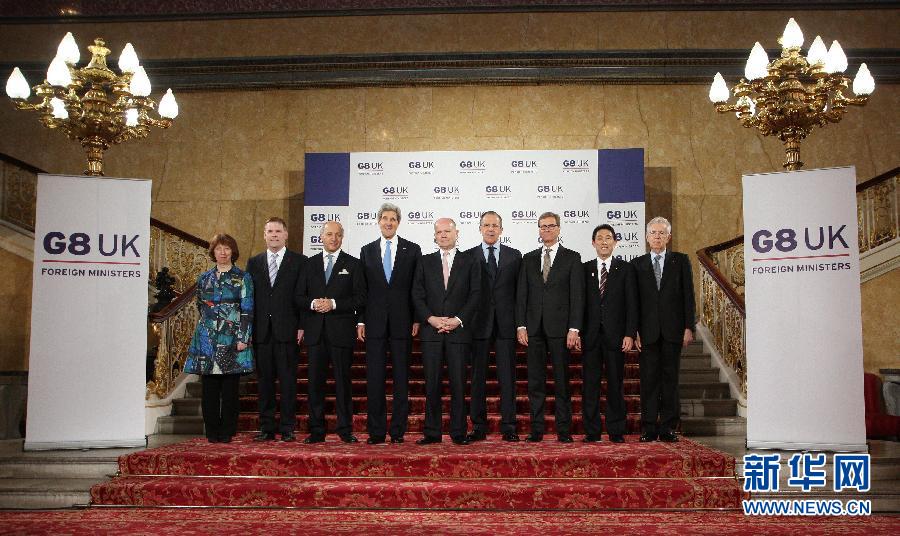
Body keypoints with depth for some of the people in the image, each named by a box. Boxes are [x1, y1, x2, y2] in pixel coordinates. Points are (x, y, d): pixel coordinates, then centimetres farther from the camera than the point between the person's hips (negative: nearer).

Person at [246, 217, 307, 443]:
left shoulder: (299, 261, 4)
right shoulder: (254, 263, 14)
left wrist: (302, 326, -8)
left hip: (287, 330, -3)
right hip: (261, 331, 3)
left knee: (288, 380, -1)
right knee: (264, 380, 6)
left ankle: (287, 428, 6)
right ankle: (266, 428, 13)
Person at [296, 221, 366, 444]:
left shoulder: (353, 264, 5)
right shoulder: (310, 264, 13)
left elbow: (360, 298, -2)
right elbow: (299, 297, 11)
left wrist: (334, 304, -13)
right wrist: (313, 303, -10)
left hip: (341, 331, -2)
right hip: (315, 331, 3)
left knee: (343, 380, 2)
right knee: (315, 381, 4)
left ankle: (345, 429, 10)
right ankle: (317, 431, 12)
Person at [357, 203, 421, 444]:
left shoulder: (412, 250, 6)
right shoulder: (367, 251, 11)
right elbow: (362, 288, 9)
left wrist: (418, 319, -3)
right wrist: (361, 321, 3)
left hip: (402, 322, -1)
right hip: (375, 322, 1)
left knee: (401, 377, 3)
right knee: (374, 377, 1)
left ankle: (398, 430, 9)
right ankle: (376, 431, 7)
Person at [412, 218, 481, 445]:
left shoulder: (470, 263, 8)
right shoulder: (425, 262, 12)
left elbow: (475, 295, 1)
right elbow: (417, 295, 5)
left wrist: (458, 320, -10)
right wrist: (430, 318, -8)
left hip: (459, 330, -1)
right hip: (431, 331, 1)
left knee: (458, 383, 0)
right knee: (432, 383, 2)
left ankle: (458, 432, 7)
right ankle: (432, 432, 8)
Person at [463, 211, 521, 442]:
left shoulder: (514, 256, 10)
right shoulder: (468, 256, 7)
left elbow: (520, 290, 8)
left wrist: (520, 323, 2)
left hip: (506, 324, 1)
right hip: (478, 324, 0)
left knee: (507, 376, 2)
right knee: (477, 376, 3)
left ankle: (508, 426, 8)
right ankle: (478, 426, 11)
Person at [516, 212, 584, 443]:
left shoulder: (572, 258, 4)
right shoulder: (529, 259, 13)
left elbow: (577, 296, -1)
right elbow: (521, 295, 10)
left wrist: (574, 328, -9)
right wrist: (521, 325, 0)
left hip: (559, 327, -3)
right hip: (533, 328, 3)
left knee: (562, 380, 1)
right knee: (535, 381, 4)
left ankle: (564, 430, 7)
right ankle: (536, 430, 10)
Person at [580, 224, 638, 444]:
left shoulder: (626, 269, 7)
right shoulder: (585, 269, 11)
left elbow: (631, 304, 2)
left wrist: (630, 334, -8)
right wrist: (577, 332, -2)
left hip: (616, 335, -1)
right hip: (590, 335, 1)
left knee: (616, 384, 2)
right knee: (590, 383, 2)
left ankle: (616, 431, 10)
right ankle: (591, 431, 8)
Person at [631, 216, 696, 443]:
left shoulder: (681, 261, 9)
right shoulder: (637, 264, 9)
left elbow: (688, 295, 4)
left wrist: (689, 327, -4)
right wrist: (634, 331, -3)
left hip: (673, 330, 0)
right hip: (648, 331, 0)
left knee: (670, 378, 3)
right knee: (649, 379, 1)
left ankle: (668, 427, 9)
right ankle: (649, 428, 5)